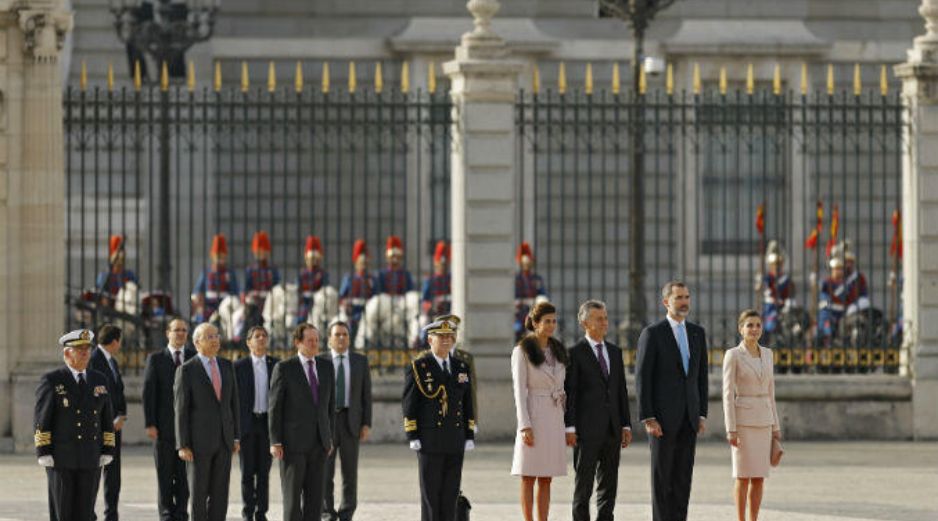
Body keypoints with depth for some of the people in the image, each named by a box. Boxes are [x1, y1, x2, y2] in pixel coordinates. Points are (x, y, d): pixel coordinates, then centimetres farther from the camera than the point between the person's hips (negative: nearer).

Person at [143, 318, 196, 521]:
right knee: (165, 472, 2)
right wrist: (150, 424, -10)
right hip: (164, 426, -1)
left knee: (184, 473, 2)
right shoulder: (156, 359, 3)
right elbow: (148, 392, -2)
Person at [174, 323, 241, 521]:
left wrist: (236, 436, 8)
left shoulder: (226, 366, 9)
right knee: (199, 494, 0)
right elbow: (181, 410, -9)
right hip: (198, 440, -5)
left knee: (220, 494, 4)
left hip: (223, 440, 5)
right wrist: (182, 445, -13)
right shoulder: (186, 370, -7)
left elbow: (233, 402, 13)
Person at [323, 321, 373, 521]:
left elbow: (366, 394, 5)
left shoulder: (360, 361, 6)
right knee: (325, 471, -2)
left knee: (350, 472, 2)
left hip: (351, 421, 1)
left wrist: (367, 424, -2)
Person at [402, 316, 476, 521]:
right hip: (429, 441, -4)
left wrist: (469, 437, 8)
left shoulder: (461, 368, 12)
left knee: (450, 495, 5)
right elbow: (409, 404, -5)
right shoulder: (417, 368, -2)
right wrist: (413, 438, -11)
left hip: (455, 443, 4)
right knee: (430, 494, -2)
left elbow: (468, 404, 14)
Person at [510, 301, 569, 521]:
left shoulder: (557, 350, 12)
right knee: (529, 478, -3)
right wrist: (525, 426, -17)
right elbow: (519, 390, -9)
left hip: (555, 418, 6)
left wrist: (567, 423, 12)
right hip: (533, 416, -6)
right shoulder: (522, 351, -5)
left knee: (546, 479, 6)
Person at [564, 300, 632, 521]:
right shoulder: (575, 353, -4)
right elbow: (569, 393, -7)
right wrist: (569, 428, -12)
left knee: (609, 484, 7)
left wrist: (626, 425, 10)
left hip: (612, 428, 6)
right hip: (587, 429, -6)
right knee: (584, 484, -2)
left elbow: (621, 390, 16)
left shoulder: (615, 352, 14)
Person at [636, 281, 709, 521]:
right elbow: (642, 379, -9)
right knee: (662, 476, -2)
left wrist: (702, 415, 7)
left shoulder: (697, 333, 11)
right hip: (662, 416, -5)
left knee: (683, 476, 5)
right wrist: (647, 419, -15)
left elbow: (701, 377, 14)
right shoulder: (652, 334, -7)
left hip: (688, 417, 5)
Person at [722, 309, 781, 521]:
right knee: (744, 475, -5)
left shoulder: (766, 354, 10)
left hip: (762, 421, 6)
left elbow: (769, 392, 15)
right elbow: (728, 394, -10)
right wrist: (731, 430, -15)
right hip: (742, 419, -6)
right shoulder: (732, 355, -8)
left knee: (759, 477, 4)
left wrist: (775, 426, 12)